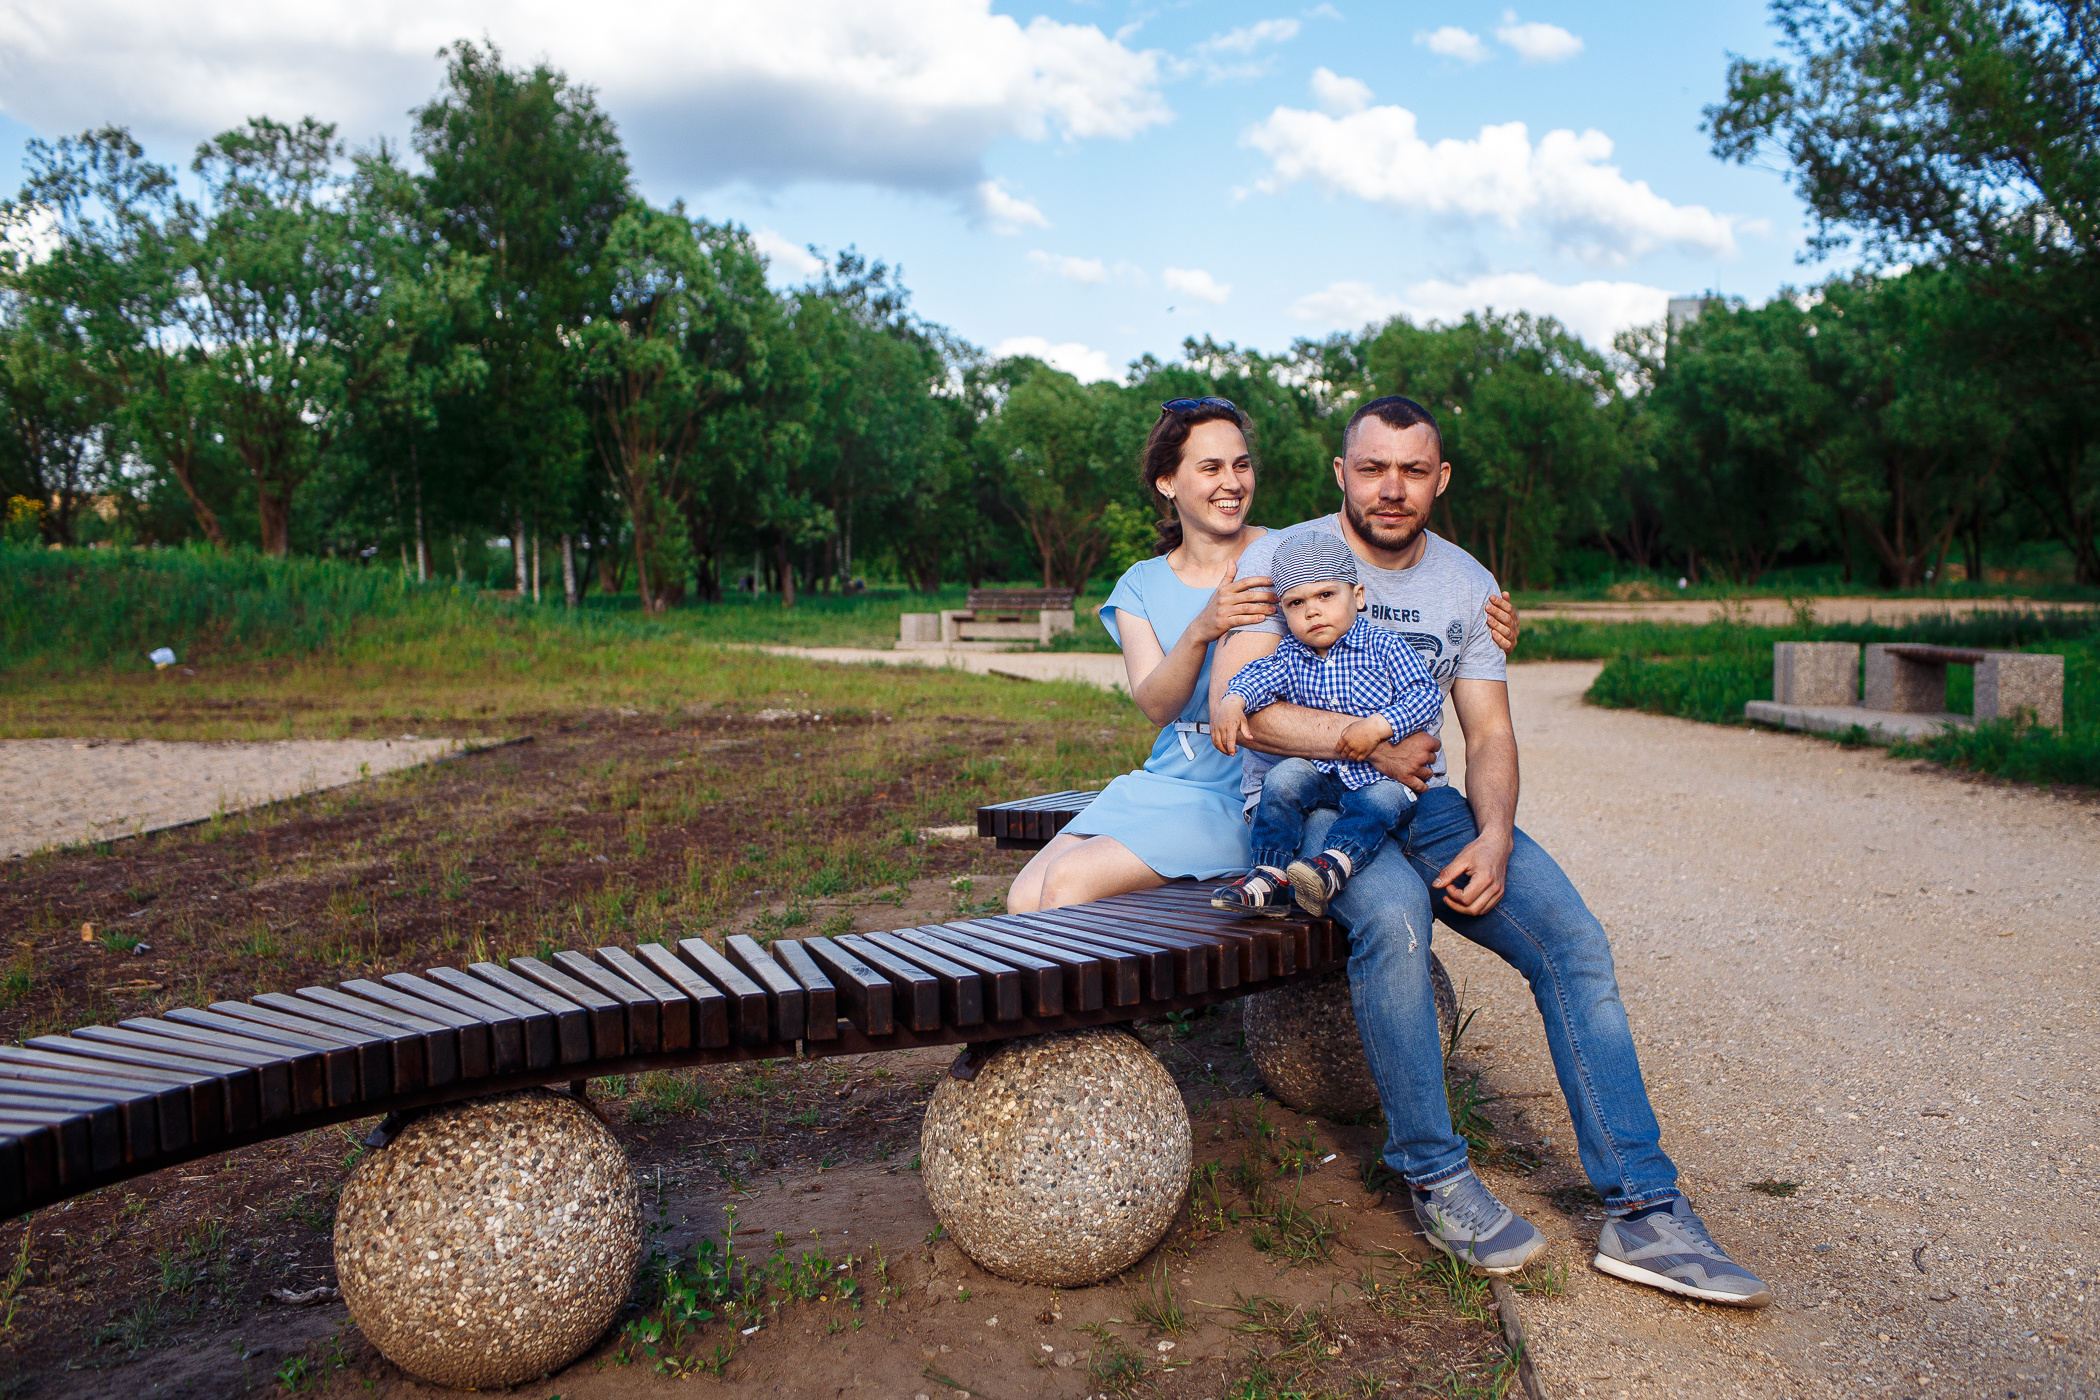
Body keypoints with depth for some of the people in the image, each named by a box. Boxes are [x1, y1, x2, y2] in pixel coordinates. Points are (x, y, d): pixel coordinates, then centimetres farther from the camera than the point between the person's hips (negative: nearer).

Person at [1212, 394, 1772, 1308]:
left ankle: (1641, 1210, -8)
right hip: (1301, 801, -4)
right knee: (1393, 913, -36)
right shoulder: (1281, 558, -3)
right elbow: (1235, 705, -15)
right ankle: (1433, 1175, -16)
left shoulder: (1465, 585, 10)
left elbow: (1490, 734, 6)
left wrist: (1495, 837, -13)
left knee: (1574, 938, -15)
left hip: (1420, 800, 5)